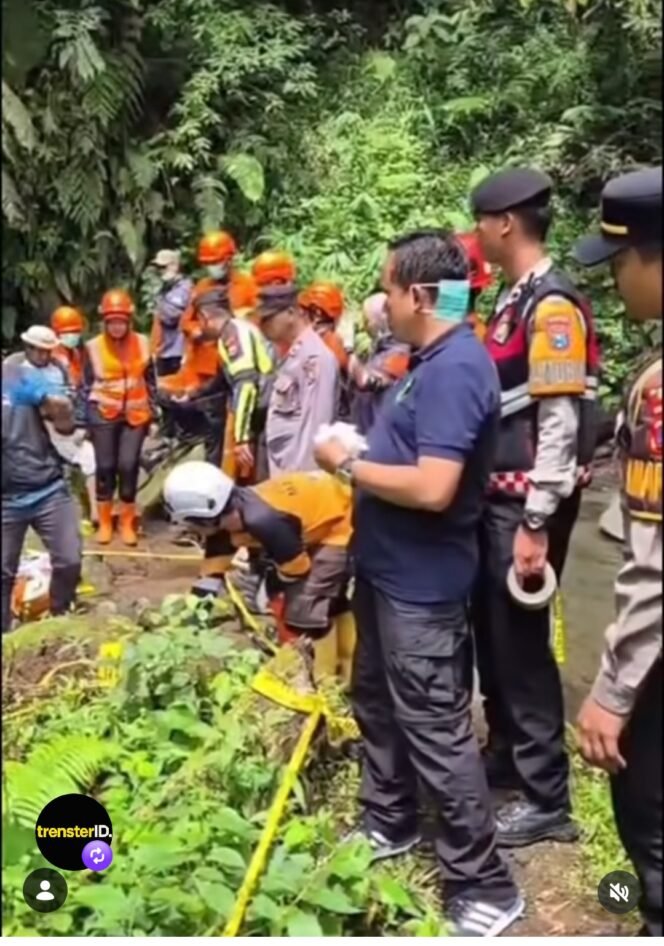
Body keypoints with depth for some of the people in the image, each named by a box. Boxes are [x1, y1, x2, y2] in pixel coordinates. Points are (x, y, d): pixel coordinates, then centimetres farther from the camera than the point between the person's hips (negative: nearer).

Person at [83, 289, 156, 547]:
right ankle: (105, 522, 15)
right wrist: (87, 419, 1)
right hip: (103, 414, -1)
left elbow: (150, 380, 10)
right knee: (105, 467, 2)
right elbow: (87, 385, 3)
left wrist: (152, 412, 9)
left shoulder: (142, 343, 1)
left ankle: (127, 522, 10)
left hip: (135, 414, 1)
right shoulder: (93, 347, -3)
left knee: (128, 466, -4)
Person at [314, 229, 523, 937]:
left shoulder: (455, 367, -24)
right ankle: (391, 822, 42)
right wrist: (360, 455, 6)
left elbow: (432, 487, -31)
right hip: (387, 570, 11)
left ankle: (484, 884, 15)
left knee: (434, 727, -1)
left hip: (421, 584, -11)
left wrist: (347, 466, -19)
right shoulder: (430, 360, 9)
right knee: (376, 700, 23)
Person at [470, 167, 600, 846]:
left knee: (521, 641, -1)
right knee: (490, 632, 18)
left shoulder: (553, 305, -17)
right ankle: (504, 755, 36)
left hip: (528, 506, -10)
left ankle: (545, 798, 13)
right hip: (497, 497, 10)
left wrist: (536, 524, -21)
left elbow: (560, 423, -21)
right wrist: (504, 507, 18)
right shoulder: (513, 298, 13)